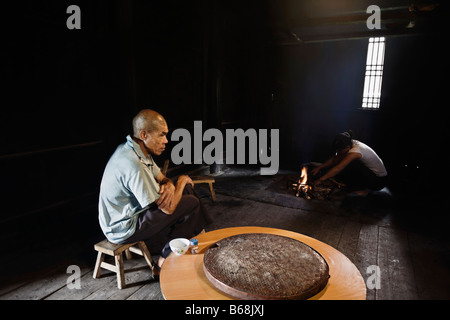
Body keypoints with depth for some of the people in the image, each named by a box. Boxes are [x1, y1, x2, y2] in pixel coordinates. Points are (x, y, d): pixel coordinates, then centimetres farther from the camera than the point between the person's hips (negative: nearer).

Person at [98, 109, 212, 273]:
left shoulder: (139, 149, -1)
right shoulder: (134, 167, -32)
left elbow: (162, 178, 8)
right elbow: (168, 208, -27)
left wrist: (169, 186, -17)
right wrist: (181, 181, -10)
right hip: (124, 230, -9)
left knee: (187, 189, 7)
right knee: (191, 203, -14)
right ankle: (165, 262, 1)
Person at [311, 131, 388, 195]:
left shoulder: (355, 150, -32)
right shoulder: (349, 144, -9)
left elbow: (338, 168, -32)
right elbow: (334, 159, -1)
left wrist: (320, 180, -29)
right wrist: (319, 167, -10)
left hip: (379, 180, -8)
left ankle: (361, 189, -9)